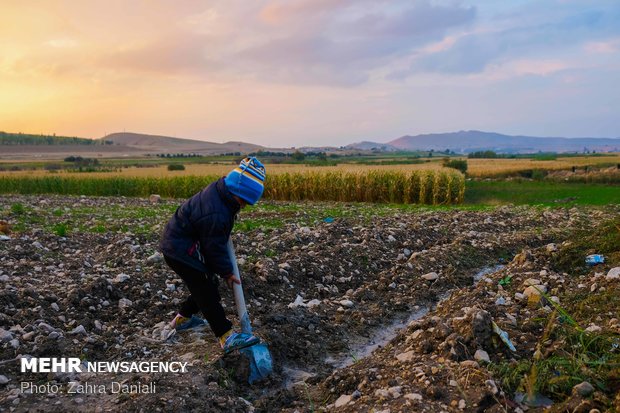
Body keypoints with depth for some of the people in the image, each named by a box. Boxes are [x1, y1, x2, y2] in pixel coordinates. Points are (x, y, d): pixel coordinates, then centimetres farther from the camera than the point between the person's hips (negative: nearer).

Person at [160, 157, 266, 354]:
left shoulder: (221, 189, -4)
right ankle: (226, 337, -6)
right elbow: (215, 248, -21)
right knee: (207, 291, -9)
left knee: (204, 286, 16)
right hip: (180, 250, -10)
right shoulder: (214, 215, -34)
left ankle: (182, 318, 34)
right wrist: (227, 273, -8)